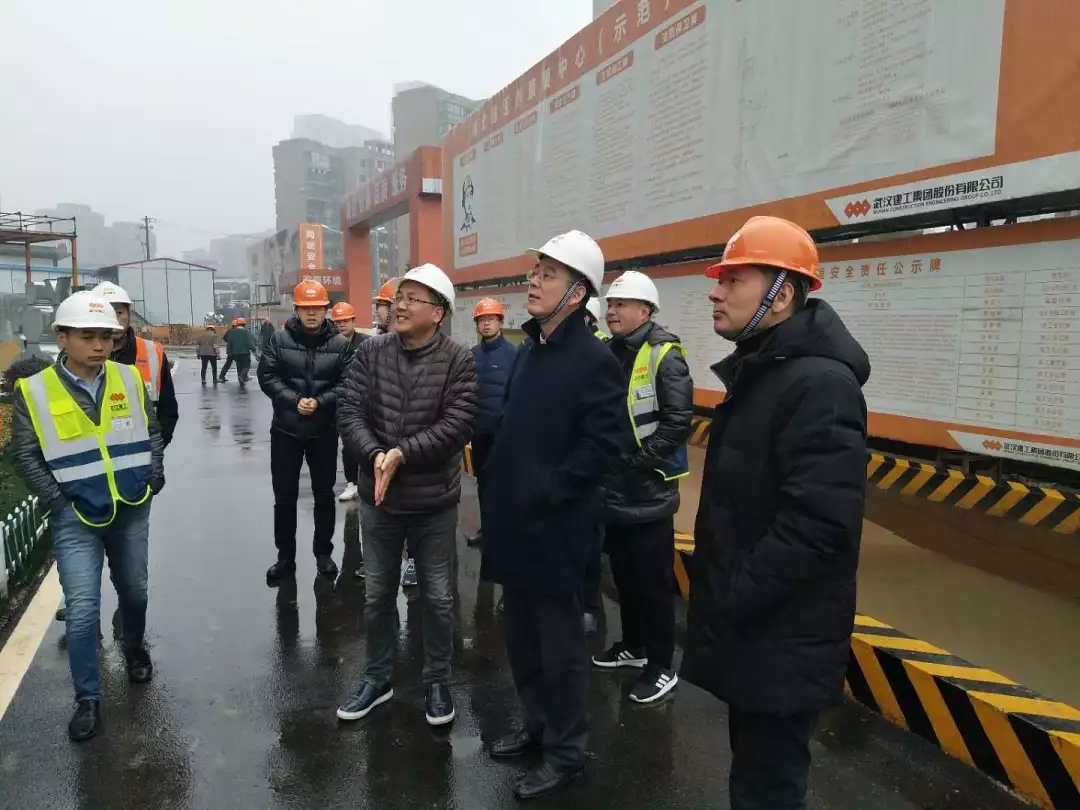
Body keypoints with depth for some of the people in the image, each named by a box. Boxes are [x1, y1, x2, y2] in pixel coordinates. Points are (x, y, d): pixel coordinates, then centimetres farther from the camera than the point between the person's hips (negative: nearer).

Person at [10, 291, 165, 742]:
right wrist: (59, 502, -10)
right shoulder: (34, 391, -9)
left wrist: (153, 481, -1)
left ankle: (135, 648, 46)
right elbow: (25, 455, -5)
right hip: (75, 519, -3)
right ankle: (87, 699, 14)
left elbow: (152, 432, 8)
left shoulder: (129, 379, -1)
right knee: (83, 610, -3)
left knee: (134, 591, 18)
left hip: (132, 511, 3)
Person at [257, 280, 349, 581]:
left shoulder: (339, 344, -5)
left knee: (324, 494, 12)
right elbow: (267, 377, -5)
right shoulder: (280, 339, -3)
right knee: (284, 495, 10)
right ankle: (285, 555, 25)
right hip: (286, 429, 1)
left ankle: (323, 553, 28)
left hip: (324, 431, 0)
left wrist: (320, 402, -21)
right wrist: (294, 400, -18)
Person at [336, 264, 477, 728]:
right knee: (378, 594, 17)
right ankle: (378, 678, 37)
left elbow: (457, 426, -18)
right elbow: (350, 413, -7)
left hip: (434, 501, -2)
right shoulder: (371, 353, -2)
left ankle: (437, 683, 31)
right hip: (378, 498, 3)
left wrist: (402, 453, -23)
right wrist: (375, 455, -23)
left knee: (438, 597, 11)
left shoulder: (458, 361, -11)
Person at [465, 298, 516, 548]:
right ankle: (486, 526, 29)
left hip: (503, 429, -5)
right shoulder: (472, 355, 5)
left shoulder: (512, 353, -10)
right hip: (479, 429, 5)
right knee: (482, 480, 15)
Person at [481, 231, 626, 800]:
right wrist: (500, 485, 11)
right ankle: (537, 724, 41)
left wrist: (546, 492, -19)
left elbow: (602, 444, -21)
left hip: (553, 528, -8)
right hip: (514, 521, 8)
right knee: (522, 638, 21)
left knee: (558, 645, 8)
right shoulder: (530, 350, 12)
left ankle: (566, 750, 28)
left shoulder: (594, 359, -15)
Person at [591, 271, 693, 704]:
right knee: (623, 575, 19)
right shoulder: (607, 354, 9)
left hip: (649, 491, -7)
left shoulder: (664, 354, -12)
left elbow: (678, 421, -20)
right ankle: (633, 645, 37)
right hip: (612, 490, 7)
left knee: (654, 582, 4)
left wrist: (638, 458, -19)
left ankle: (661, 666, 19)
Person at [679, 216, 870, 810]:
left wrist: (729, 601, -21)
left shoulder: (820, 383, -23)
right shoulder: (757, 371, 10)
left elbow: (817, 526, -30)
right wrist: (716, 592, 13)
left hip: (779, 640, -9)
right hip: (750, 628, 9)